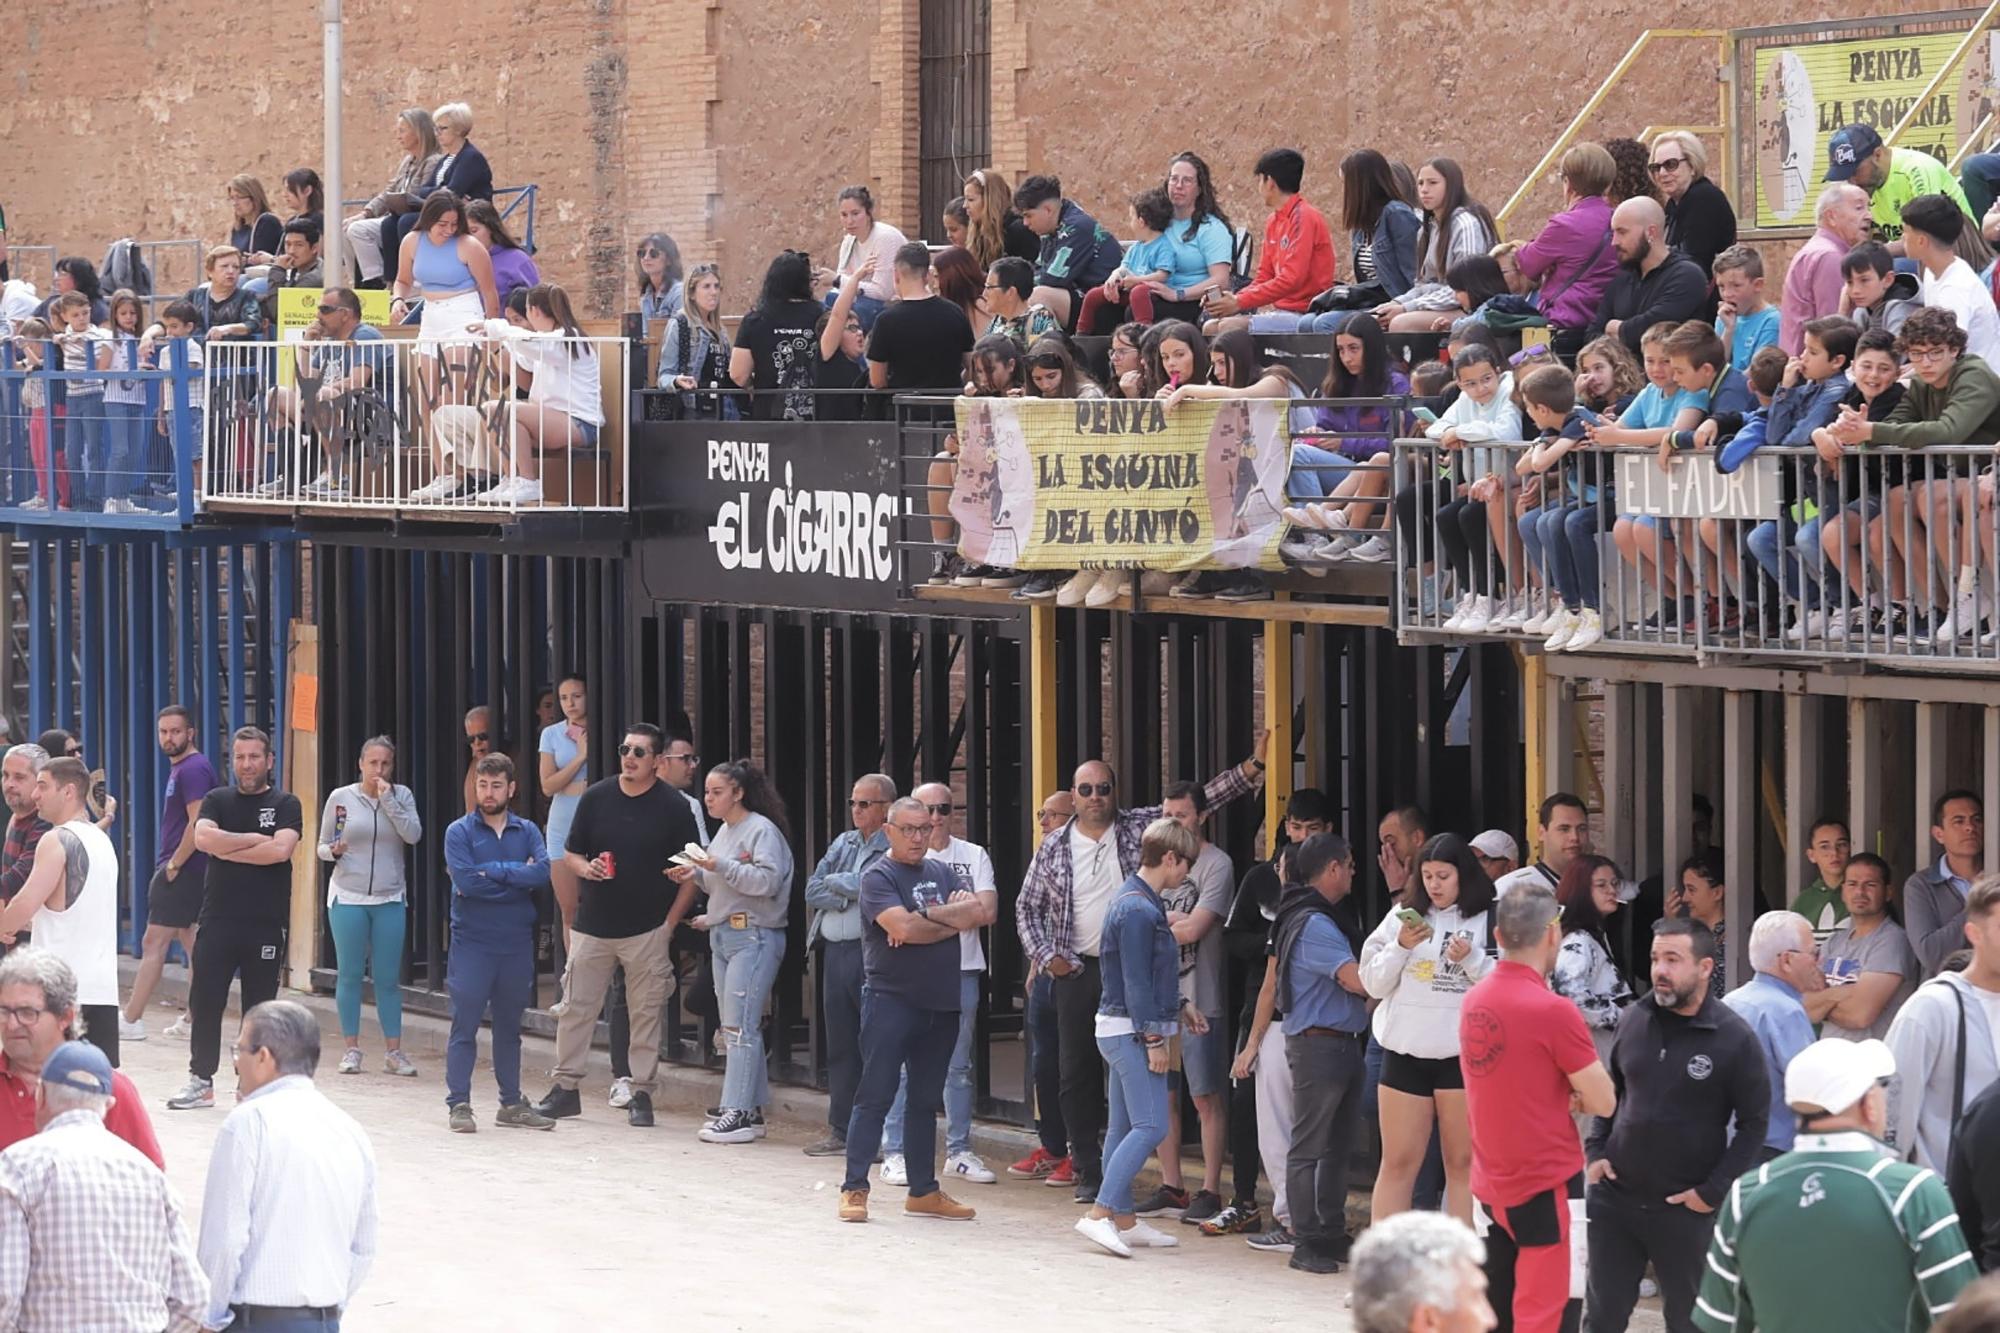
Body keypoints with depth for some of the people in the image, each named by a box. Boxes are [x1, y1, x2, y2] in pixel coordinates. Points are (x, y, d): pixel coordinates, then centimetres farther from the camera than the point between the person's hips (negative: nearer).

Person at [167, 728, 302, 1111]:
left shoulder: (285, 805, 4)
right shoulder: (218, 801, 10)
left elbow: (281, 849, -14)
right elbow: (203, 838, -10)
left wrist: (227, 848, -9)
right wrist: (256, 839, -9)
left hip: (265, 925, -2)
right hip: (218, 919, 2)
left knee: (259, 1007, 3)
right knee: (204, 1002, -1)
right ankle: (201, 1080, 7)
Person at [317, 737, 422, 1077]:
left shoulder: (402, 796, 4)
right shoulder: (341, 798, 2)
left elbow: (413, 835, -11)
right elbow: (322, 847, 7)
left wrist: (388, 800, -13)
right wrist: (334, 851, -15)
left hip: (390, 899, 1)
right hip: (348, 896, 0)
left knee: (388, 978, 3)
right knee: (350, 975, 2)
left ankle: (394, 1050, 9)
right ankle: (351, 1049, 10)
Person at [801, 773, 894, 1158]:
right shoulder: (843, 844, 18)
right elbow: (813, 891, 8)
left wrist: (835, 883, -7)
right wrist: (849, 896, -7)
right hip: (835, 951, 7)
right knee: (840, 1044, 10)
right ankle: (841, 1131, 16)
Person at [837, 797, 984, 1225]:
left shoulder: (941, 873, 15)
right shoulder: (878, 877, -5)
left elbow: (976, 910, -1)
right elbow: (902, 927, -20)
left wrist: (926, 918, -13)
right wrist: (951, 918, -5)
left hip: (941, 1003, 6)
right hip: (892, 1000, -6)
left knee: (926, 1100, 12)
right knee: (875, 1096, -7)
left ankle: (924, 1191, 18)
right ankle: (854, 1190, -5)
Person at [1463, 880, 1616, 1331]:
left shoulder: (1474, 1001, 5)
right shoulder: (1552, 1011, -18)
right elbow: (1603, 1103, -11)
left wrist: (1563, 1094, 5)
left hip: (1491, 1184, 8)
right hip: (1546, 1185, -8)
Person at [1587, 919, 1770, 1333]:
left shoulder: (1734, 1038, -10)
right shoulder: (1634, 1019, 2)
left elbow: (1754, 1122, -6)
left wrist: (1713, 1191, -10)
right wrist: (1595, 1150, 4)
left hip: (1685, 1207, -4)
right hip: (1615, 1195, 4)